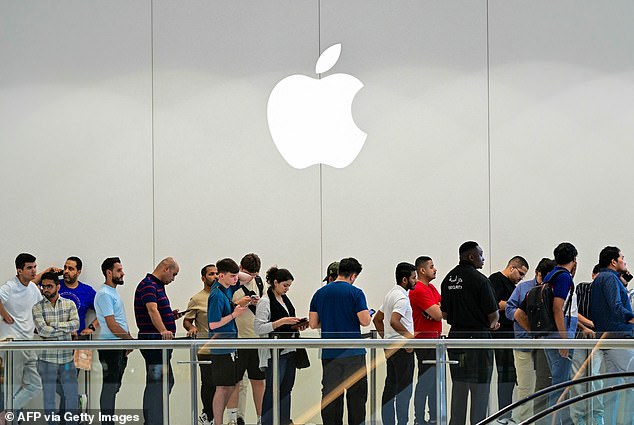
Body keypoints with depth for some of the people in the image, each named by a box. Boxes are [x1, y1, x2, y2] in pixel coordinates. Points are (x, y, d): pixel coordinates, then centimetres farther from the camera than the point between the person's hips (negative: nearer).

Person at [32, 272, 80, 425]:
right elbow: (42, 330, -13)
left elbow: (76, 324, -8)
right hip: (47, 358, -2)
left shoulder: (69, 304, 6)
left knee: (72, 395, 5)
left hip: (67, 357, 2)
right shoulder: (37, 308, 0)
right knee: (49, 396, 5)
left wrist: (54, 325, -15)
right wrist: (66, 330, -9)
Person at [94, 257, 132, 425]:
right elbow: (112, 326, -19)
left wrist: (128, 342, 11)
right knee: (110, 386, -8)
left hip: (120, 347, 10)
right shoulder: (104, 294, -14)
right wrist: (131, 340, -11)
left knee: (114, 386, 12)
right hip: (110, 347, -10)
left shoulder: (114, 292, 18)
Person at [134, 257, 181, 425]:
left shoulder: (158, 286, 20)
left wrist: (171, 316, 13)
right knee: (156, 383, -11)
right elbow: (152, 310, -30)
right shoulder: (148, 285, -13)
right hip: (153, 340, -11)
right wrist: (163, 331, -42)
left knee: (167, 381, 16)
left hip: (162, 341, 11)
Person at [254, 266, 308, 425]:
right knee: (273, 388, -5)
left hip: (289, 350, 8)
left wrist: (297, 325, 7)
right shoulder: (265, 302, -12)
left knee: (287, 387, 12)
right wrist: (282, 322, -22)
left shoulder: (285, 299, 14)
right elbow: (259, 328, -18)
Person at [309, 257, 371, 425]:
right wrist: (367, 314, 9)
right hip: (353, 354, -4)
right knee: (356, 394, 3)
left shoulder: (320, 293, 7)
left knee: (330, 396, 6)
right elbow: (365, 321, -13)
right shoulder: (355, 293, -7)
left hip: (329, 354, 4)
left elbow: (313, 323, 6)